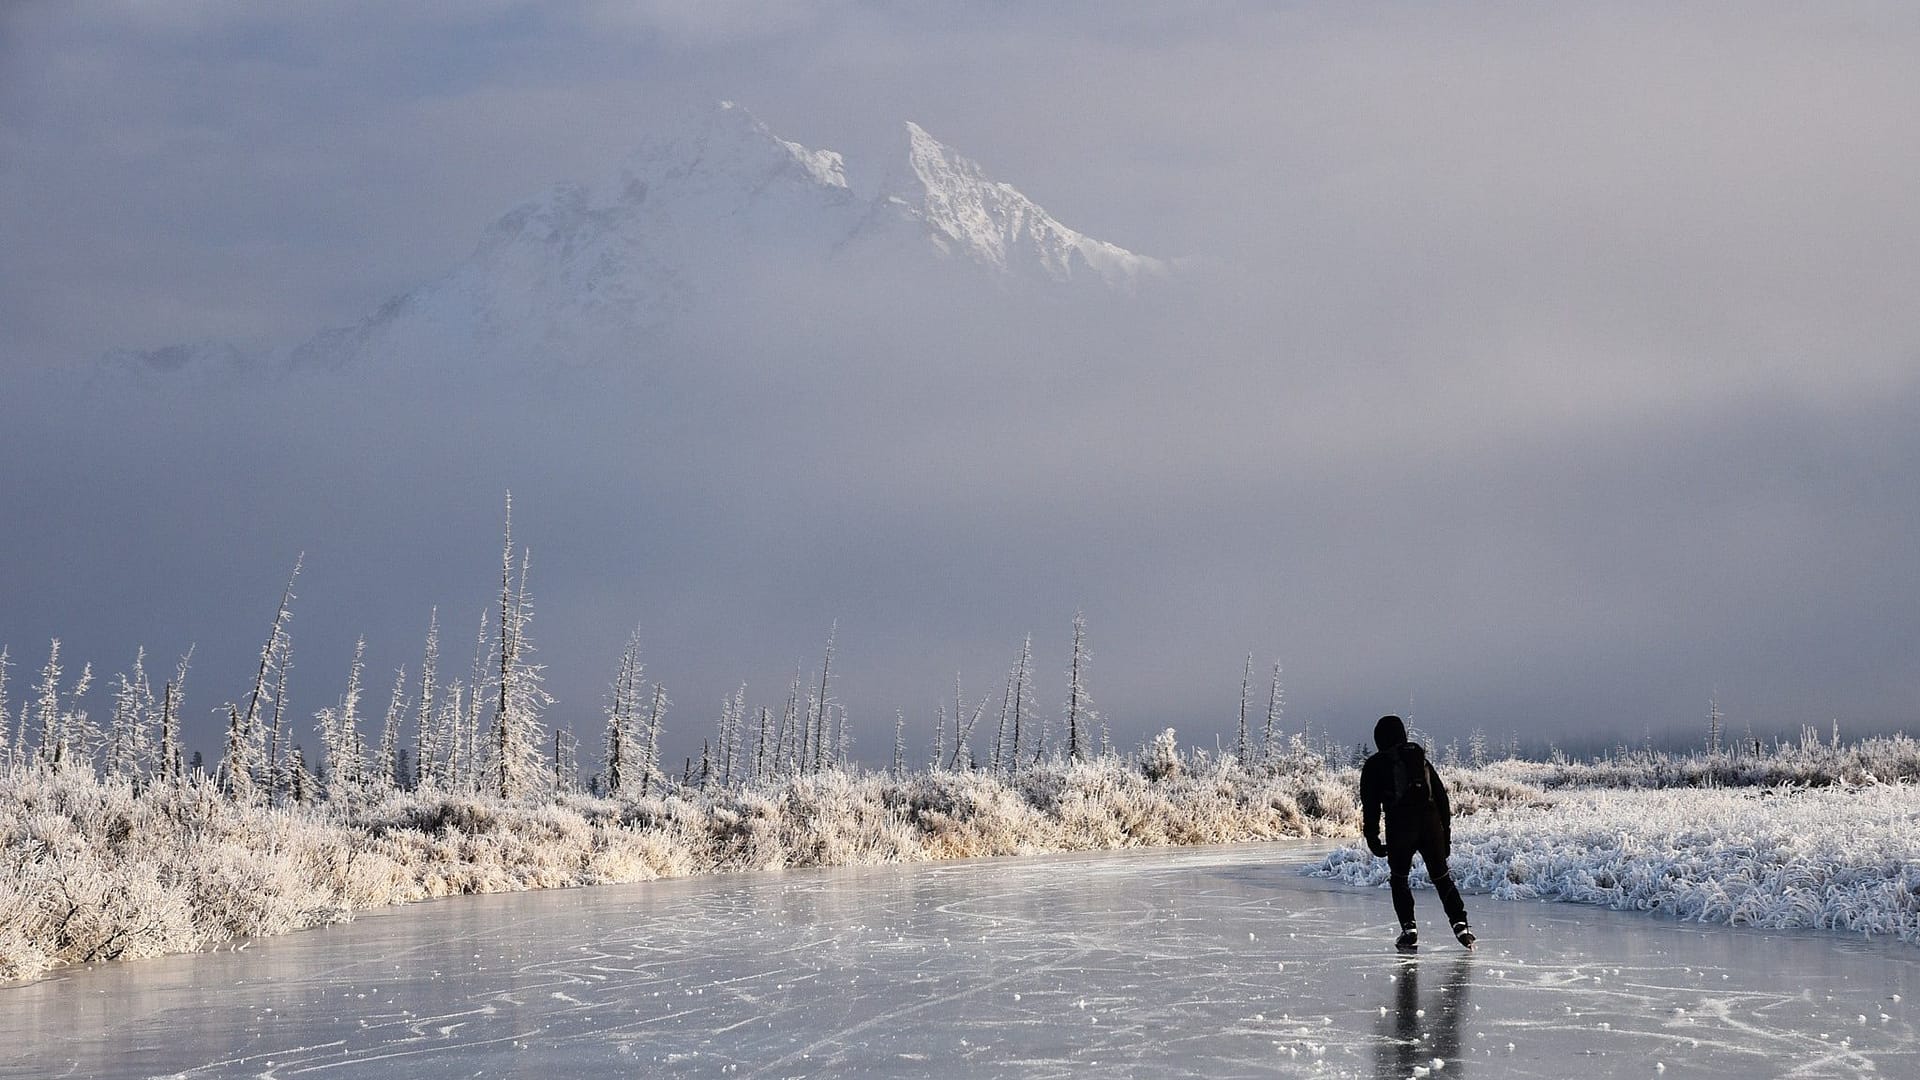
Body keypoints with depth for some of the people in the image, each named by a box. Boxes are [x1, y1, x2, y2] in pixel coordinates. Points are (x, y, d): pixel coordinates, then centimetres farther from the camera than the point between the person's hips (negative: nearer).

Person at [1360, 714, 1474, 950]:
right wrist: (1446, 833, 20)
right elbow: (1441, 796, 17)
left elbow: (1371, 806, 2)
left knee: (1399, 878, 15)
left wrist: (1373, 840, 6)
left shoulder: (1374, 766, 9)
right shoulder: (1420, 758, 19)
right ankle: (1460, 924, -2)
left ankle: (1408, 929, 3)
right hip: (1431, 825, 3)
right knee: (1442, 877, 12)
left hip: (1400, 829, -3)